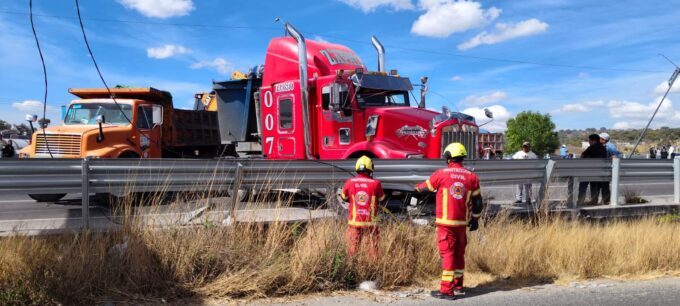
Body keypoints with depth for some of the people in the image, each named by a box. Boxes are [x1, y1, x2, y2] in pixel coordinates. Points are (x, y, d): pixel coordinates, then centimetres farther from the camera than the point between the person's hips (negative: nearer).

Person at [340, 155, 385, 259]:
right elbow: (381, 199, 4)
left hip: (354, 221, 1)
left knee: (352, 248, 12)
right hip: (370, 222, -1)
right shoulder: (375, 183, -11)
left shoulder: (349, 182, -7)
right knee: (373, 247, 11)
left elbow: (344, 197, 10)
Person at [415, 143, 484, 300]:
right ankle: (458, 286, 30)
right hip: (462, 222, 4)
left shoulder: (441, 174, -7)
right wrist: (475, 219, 20)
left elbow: (425, 187, 11)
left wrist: (417, 187, 34)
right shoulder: (471, 177, 2)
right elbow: (478, 202, 7)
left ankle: (447, 290, -5)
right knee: (459, 253, 17)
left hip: (445, 222, -4)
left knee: (447, 254, -3)